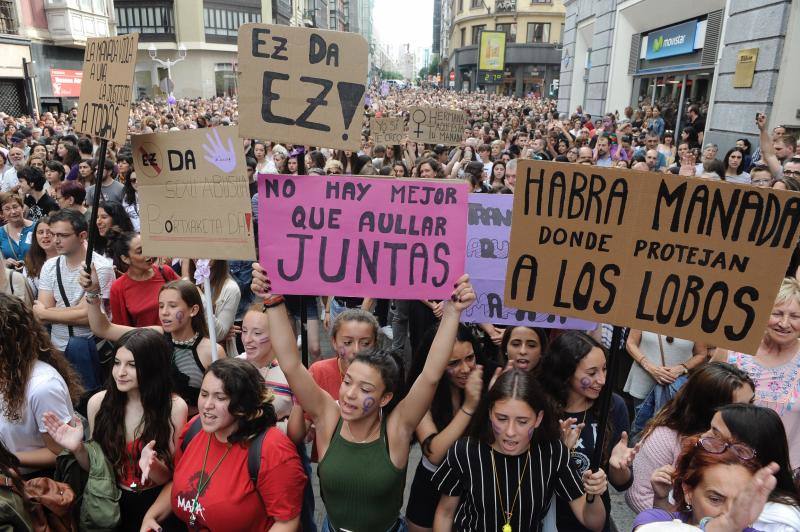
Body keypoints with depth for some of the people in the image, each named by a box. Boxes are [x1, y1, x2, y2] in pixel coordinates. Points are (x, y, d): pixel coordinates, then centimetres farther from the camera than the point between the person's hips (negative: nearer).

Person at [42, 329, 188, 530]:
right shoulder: (98, 402, -5)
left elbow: (170, 475, -6)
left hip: (155, 503, -2)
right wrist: (78, 449, -10)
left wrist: (152, 465, -25)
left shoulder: (174, 407, -13)